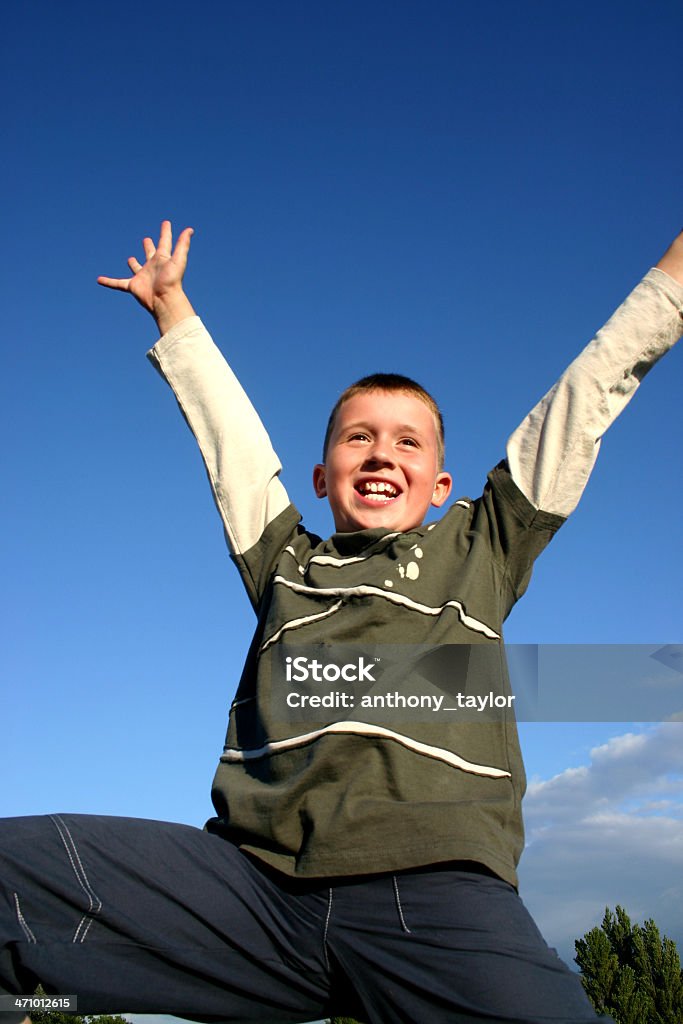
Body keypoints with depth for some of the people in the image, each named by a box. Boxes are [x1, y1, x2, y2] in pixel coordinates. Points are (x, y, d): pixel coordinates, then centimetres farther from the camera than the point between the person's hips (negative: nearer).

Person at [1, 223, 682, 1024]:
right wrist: (172, 306, 45)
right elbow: (225, 425, 34)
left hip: (435, 894, -1)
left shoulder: (481, 548, 20)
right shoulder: (286, 561, 23)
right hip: (255, 880, 2)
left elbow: (587, 392, 25)